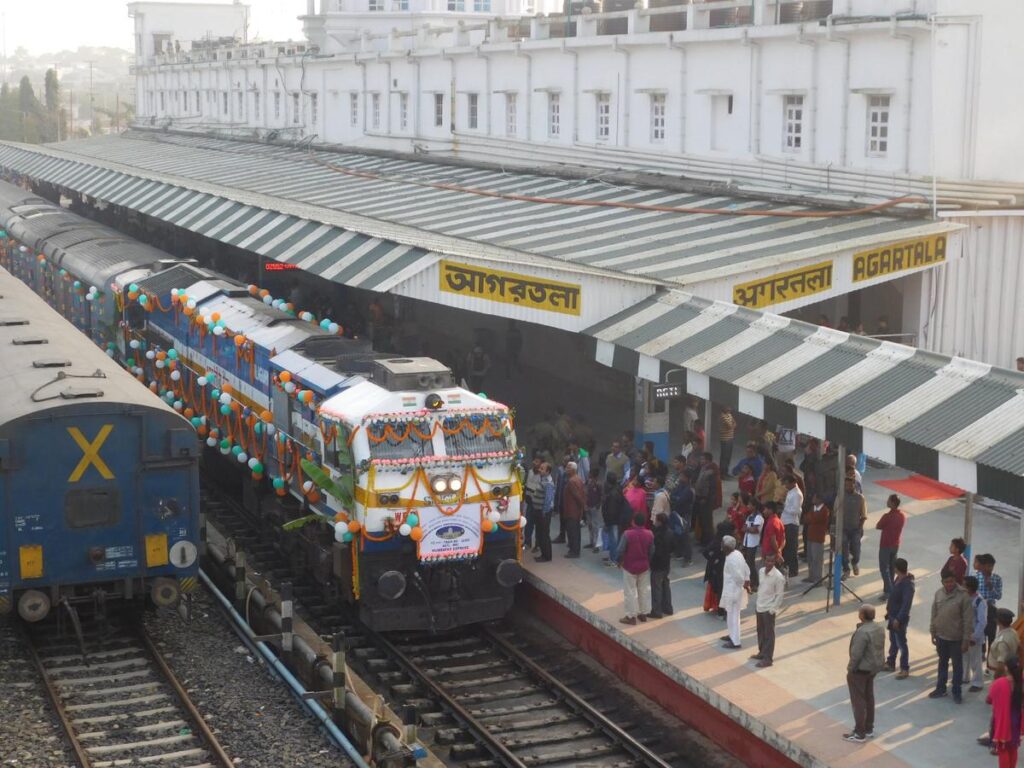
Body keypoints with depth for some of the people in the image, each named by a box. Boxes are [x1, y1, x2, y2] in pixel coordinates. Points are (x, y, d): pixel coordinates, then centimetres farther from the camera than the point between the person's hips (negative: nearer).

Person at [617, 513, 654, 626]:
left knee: (630, 591, 5)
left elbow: (620, 551, -17)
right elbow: (652, 551, -1)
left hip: (629, 567, -4)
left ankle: (631, 616, 9)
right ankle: (643, 613, 26)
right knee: (644, 590, 17)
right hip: (644, 567, 4)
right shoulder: (649, 534, -9)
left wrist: (619, 561, 2)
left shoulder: (627, 534, -22)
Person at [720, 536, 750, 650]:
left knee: (732, 616, 2)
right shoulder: (737, 554, 3)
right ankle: (733, 635, 39)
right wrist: (748, 584, 9)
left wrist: (745, 586, -10)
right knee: (733, 614, 24)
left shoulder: (730, 560, -26)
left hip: (733, 591, -10)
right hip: (735, 590, 10)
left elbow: (738, 576, -26)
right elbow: (746, 569, 10)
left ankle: (735, 642, 10)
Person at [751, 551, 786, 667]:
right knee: (760, 632, 20)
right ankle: (762, 652, 35)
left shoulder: (778, 576, -20)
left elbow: (779, 595, -15)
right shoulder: (761, 571, 1)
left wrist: (772, 609, -15)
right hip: (759, 607, 7)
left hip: (768, 609, -7)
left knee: (769, 634, 2)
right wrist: (757, 602, 14)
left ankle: (768, 659, 9)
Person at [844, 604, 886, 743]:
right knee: (869, 697, 20)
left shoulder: (863, 632, -29)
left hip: (861, 669, -9)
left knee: (858, 700, 3)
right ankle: (869, 728, 32)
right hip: (874, 667, 9)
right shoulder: (879, 628, 0)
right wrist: (877, 664, 18)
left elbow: (856, 653, -26)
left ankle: (859, 733, 10)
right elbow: (880, 648, 9)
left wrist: (850, 669, -12)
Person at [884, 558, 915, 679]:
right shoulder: (898, 579, 3)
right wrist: (888, 610, 19)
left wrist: (898, 619, -26)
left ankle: (905, 669, 8)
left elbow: (906, 604, -27)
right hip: (892, 615, 9)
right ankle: (890, 663, 34)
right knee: (893, 641, 21)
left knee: (901, 643, 0)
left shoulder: (908, 584, -25)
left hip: (900, 618, -9)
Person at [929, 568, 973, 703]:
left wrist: (966, 640, -14)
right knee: (942, 664, 19)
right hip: (941, 636, 4)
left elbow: (968, 620, -14)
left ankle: (956, 692, 22)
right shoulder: (938, 594, -3)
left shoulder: (963, 596, -18)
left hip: (956, 638, -4)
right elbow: (934, 615, 7)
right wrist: (933, 633, 8)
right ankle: (940, 689, 32)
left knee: (957, 666, 9)